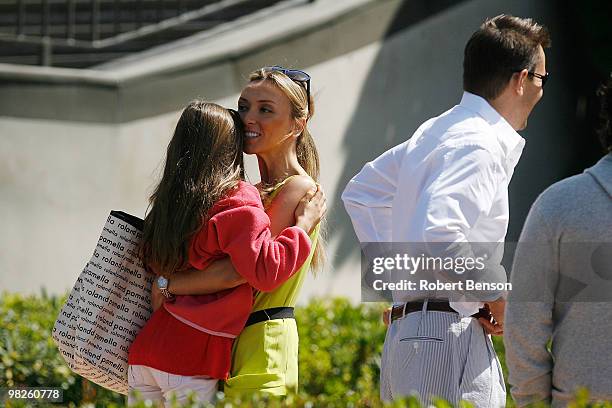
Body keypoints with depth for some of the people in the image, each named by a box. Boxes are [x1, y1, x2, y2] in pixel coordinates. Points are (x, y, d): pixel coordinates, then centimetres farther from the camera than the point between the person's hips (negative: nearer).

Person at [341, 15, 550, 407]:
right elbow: (437, 234, -27)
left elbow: (360, 192, 31)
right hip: (448, 336, -10)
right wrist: (496, 294, -15)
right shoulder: (480, 144, -12)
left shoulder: (438, 130, 19)